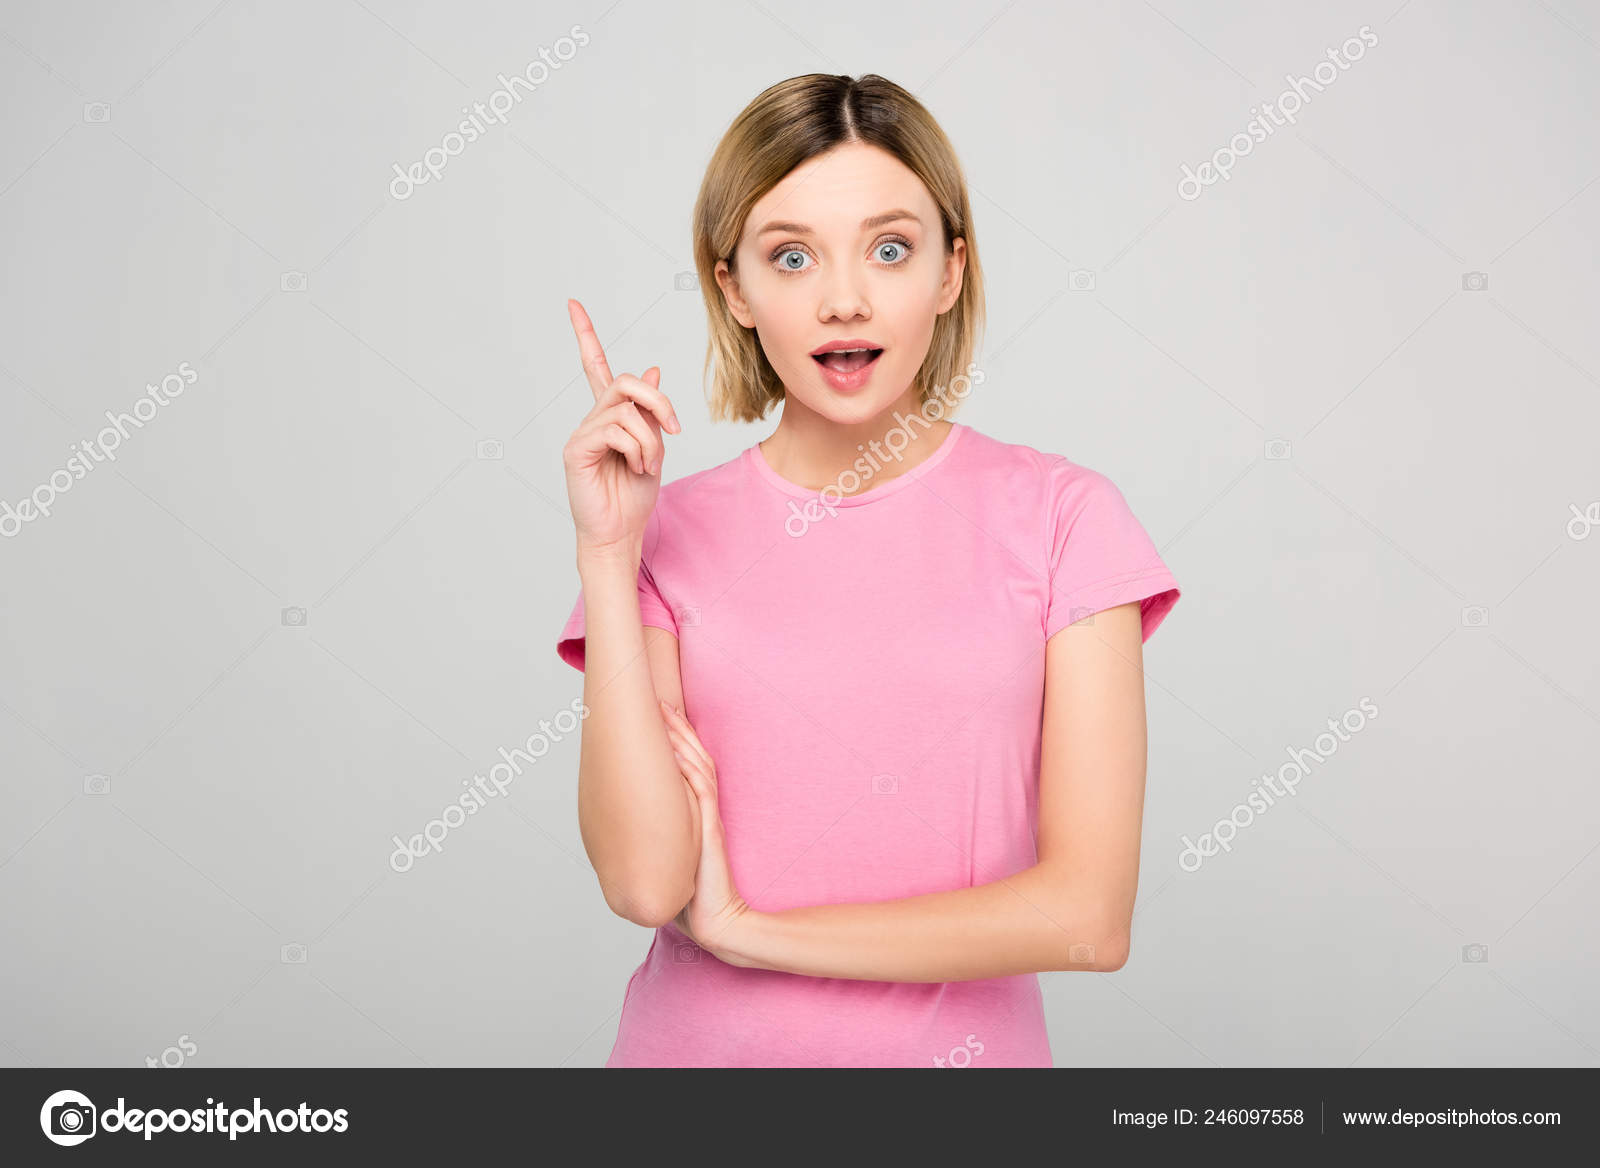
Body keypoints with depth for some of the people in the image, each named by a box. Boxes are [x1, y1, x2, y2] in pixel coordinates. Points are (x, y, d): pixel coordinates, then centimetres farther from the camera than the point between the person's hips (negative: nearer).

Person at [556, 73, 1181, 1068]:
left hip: (964, 1041, 0)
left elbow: (1088, 913, -14)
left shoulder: (1059, 517, -9)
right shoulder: (672, 532, -5)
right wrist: (607, 554, -17)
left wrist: (743, 927, -11)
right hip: (703, 1039, 1)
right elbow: (645, 882, -15)